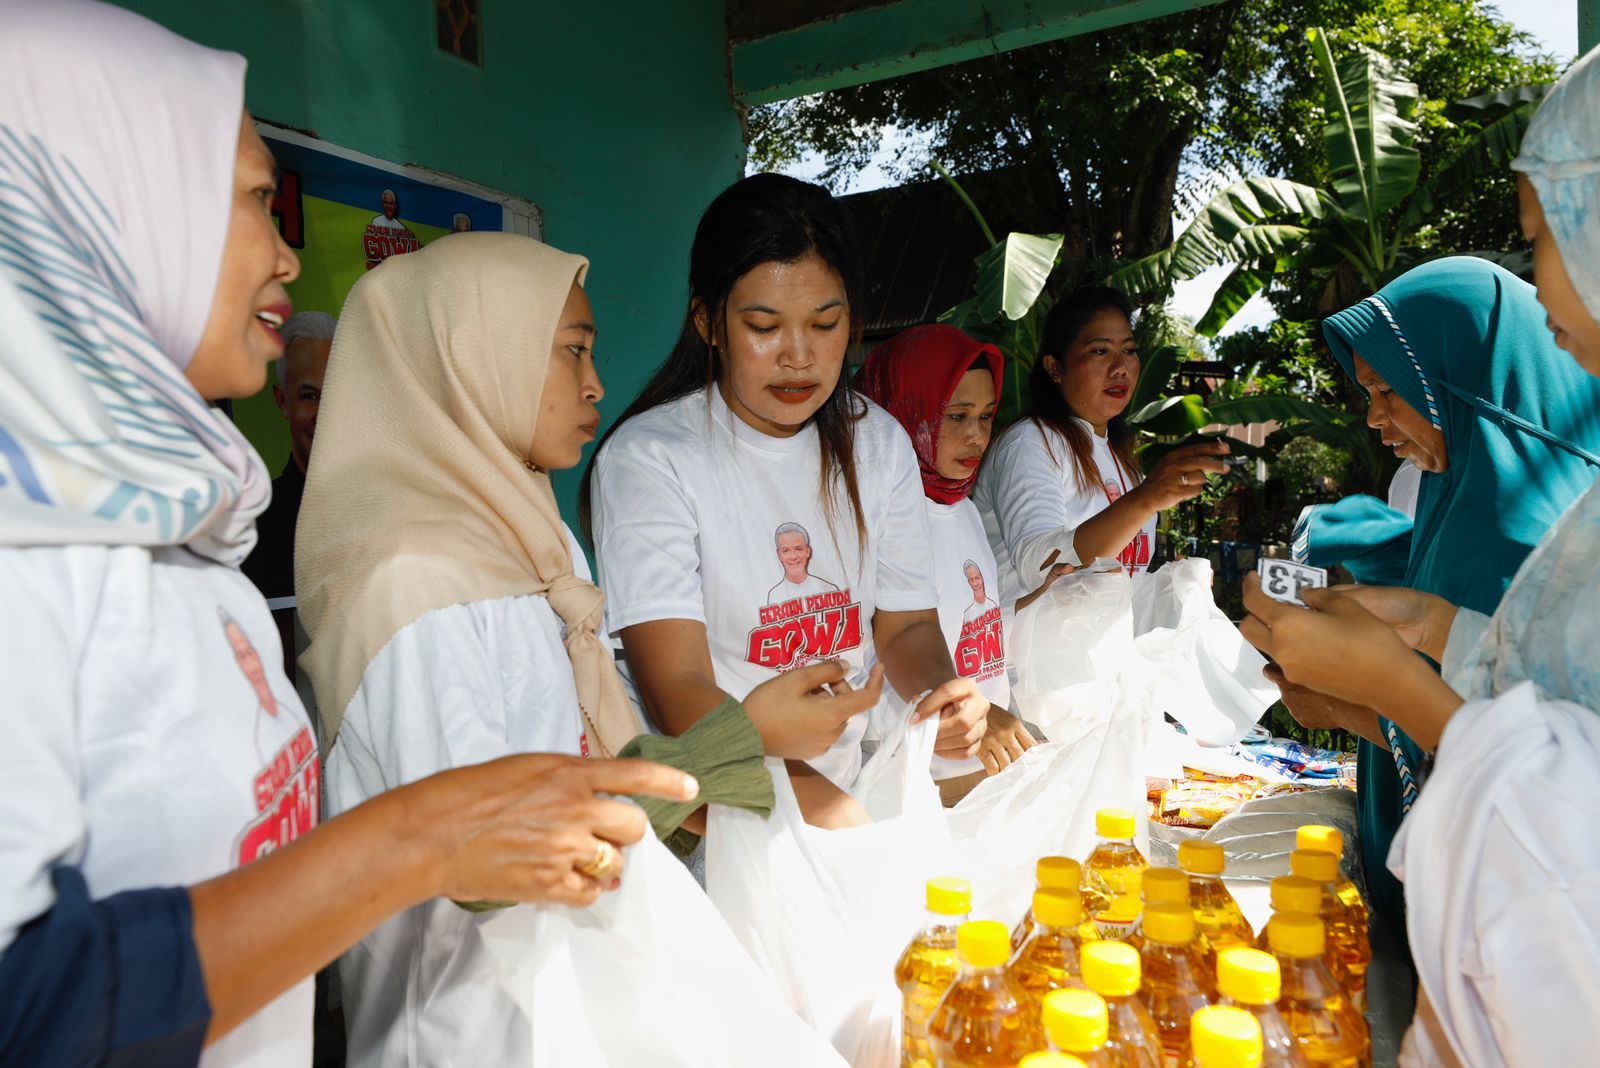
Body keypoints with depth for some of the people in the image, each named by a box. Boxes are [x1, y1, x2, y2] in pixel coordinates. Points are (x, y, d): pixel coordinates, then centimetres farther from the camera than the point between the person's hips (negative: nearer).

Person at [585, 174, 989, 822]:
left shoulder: (879, 444, 5)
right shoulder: (648, 457, -14)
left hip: (857, 783, 5)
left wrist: (939, 695, -13)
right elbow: (678, 689, -21)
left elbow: (906, 624, 9)